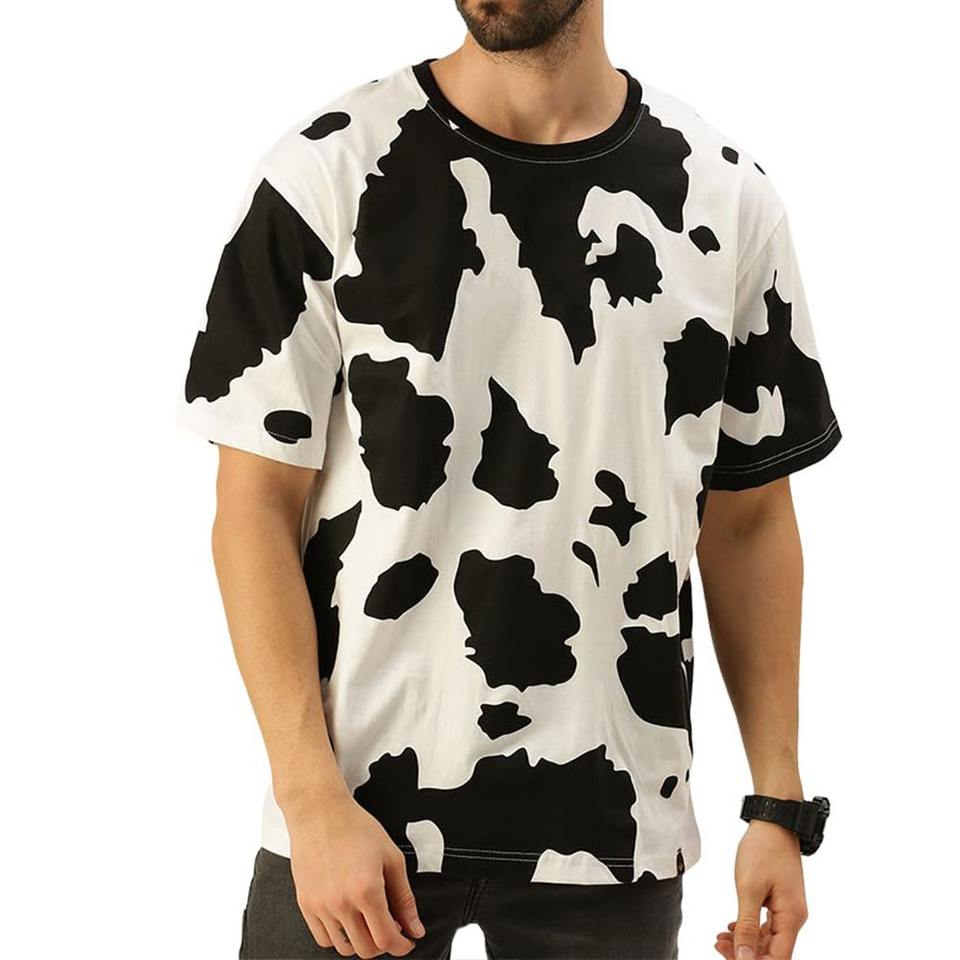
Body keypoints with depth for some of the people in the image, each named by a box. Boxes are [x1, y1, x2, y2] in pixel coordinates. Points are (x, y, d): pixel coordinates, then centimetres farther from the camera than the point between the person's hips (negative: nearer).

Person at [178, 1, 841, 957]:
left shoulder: (725, 198, 1)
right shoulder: (328, 173, -5)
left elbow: (750, 520, 7)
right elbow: (256, 507, -5)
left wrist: (780, 804, 4)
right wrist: (316, 801, -12)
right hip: (358, 813, -2)